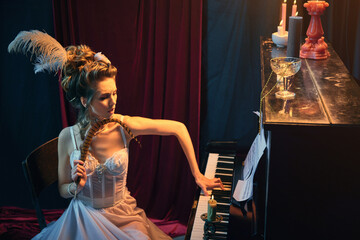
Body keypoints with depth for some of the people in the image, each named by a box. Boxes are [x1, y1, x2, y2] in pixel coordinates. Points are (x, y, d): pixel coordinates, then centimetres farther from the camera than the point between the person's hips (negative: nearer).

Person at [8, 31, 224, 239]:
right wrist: (76, 186, -21)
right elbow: (63, 189, 2)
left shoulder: (124, 126, -14)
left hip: (123, 216, 0)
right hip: (84, 216, 0)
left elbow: (179, 128, -6)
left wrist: (197, 175, -4)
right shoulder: (68, 136, -10)